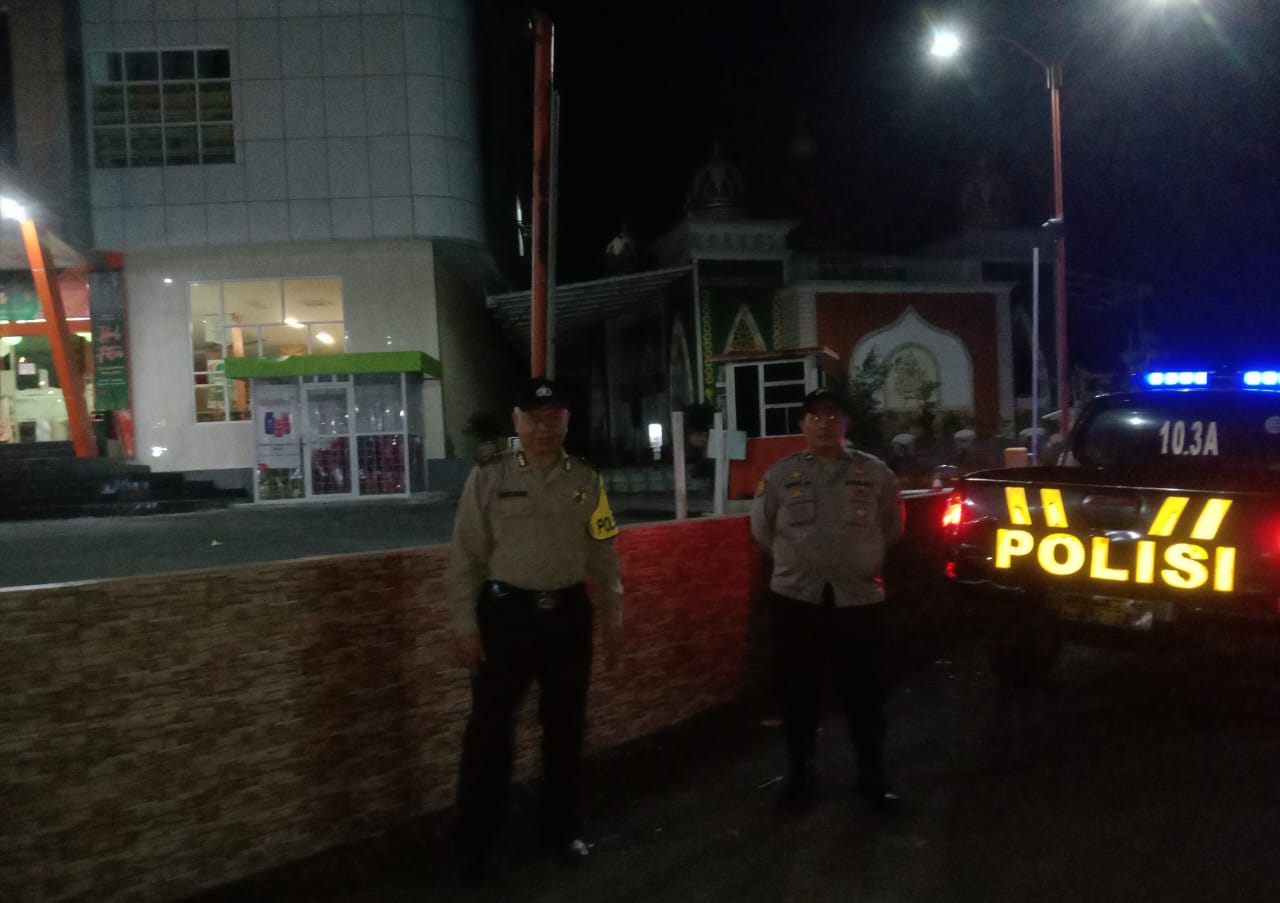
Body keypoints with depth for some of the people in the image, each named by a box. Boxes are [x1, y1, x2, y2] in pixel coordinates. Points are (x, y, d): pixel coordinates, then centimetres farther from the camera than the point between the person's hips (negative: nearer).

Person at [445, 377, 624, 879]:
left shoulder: (587, 480, 3)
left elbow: (603, 554, 8)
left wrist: (612, 617, 9)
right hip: (505, 612, -3)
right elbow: (465, 555, -5)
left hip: (568, 613, 3)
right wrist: (464, 623, -8)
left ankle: (559, 828, 35)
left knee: (565, 725, 15)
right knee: (490, 726, 4)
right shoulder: (488, 477, -6)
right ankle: (475, 840, 24)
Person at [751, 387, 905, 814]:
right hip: (796, 597, 1)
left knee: (863, 691, 7)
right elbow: (762, 528, 12)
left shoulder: (875, 473, 2)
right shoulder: (780, 474, 2)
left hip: (859, 597, 0)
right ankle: (799, 774, 25)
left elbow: (892, 526, 13)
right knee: (798, 690, 9)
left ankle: (872, 776, 25)